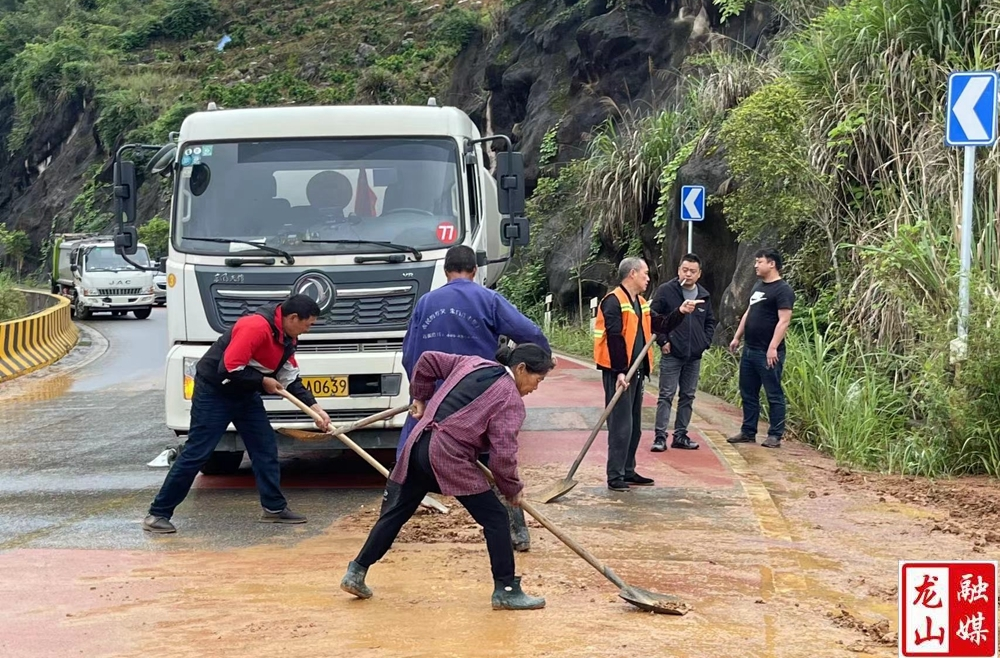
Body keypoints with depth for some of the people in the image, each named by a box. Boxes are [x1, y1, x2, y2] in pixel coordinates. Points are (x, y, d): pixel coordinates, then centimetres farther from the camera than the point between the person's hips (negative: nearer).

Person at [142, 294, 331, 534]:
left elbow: (291, 379, 8)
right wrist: (262, 382, -17)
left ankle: (274, 507, 16)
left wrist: (314, 407, -2)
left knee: (266, 448, 6)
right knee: (196, 454, -9)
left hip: (245, 395, 9)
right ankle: (158, 513, -3)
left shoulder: (286, 337, 3)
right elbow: (229, 369, -30)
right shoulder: (256, 327, -28)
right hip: (214, 392, -9)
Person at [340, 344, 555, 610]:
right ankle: (506, 590, 2)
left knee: (395, 512, 18)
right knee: (495, 518, 1)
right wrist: (512, 489, 6)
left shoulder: (472, 363, 17)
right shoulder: (511, 400, -4)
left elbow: (428, 361, 22)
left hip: (419, 443, 7)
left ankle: (356, 573, 22)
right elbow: (503, 455, -9)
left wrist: (421, 397, 33)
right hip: (449, 458, -7)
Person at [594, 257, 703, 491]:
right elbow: (614, 339, -20)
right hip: (618, 373, -10)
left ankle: (628, 471, 24)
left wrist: (681, 312, 6)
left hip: (636, 371, 10)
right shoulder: (614, 301, -14)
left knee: (634, 425, 15)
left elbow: (659, 325, 17)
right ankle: (615, 476, -3)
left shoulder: (640, 303, 17)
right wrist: (620, 372, -23)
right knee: (620, 425, -8)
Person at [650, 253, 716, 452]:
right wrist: (662, 341, -10)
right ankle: (660, 436, -3)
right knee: (666, 395, -4)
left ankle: (680, 435, 17)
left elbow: (710, 322, 21)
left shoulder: (704, 296, 8)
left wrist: (705, 342, 8)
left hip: (694, 356, 5)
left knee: (688, 396, 9)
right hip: (671, 354, -5)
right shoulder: (666, 291, -7)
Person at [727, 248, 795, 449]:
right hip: (749, 350, 9)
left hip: (768, 353, -9)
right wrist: (737, 337, 19)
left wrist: (773, 347, -24)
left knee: (774, 394, -2)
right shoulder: (758, 286, 17)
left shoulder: (783, 290, -11)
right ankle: (748, 432, 20)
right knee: (748, 393, 13)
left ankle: (775, 435, 1)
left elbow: (784, 321, -18)